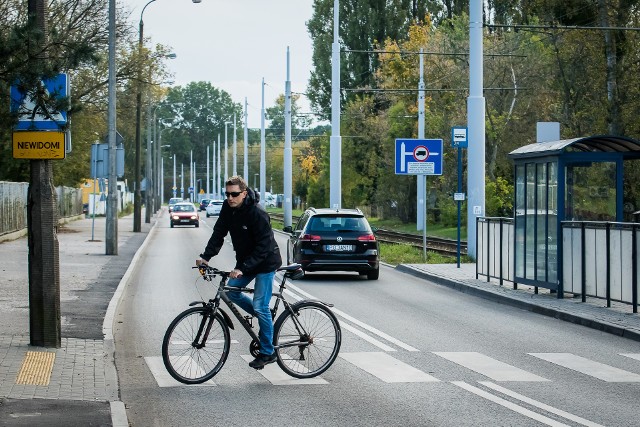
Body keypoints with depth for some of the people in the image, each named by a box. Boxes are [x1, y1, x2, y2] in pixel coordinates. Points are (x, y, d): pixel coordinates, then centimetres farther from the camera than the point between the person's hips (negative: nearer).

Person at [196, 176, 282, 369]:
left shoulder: (258, 214, -28)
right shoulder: (228, 208, -6)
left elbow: (263, 247, -29)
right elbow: (219, 233, -3)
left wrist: (242, 269, -36)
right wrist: (205, 256, -17)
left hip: (265, 262, -8)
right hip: (245, 260, 8)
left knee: (260, 306, -11)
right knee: (231, 291, 5)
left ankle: (267, 353, 0)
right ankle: (265, 317, 24)